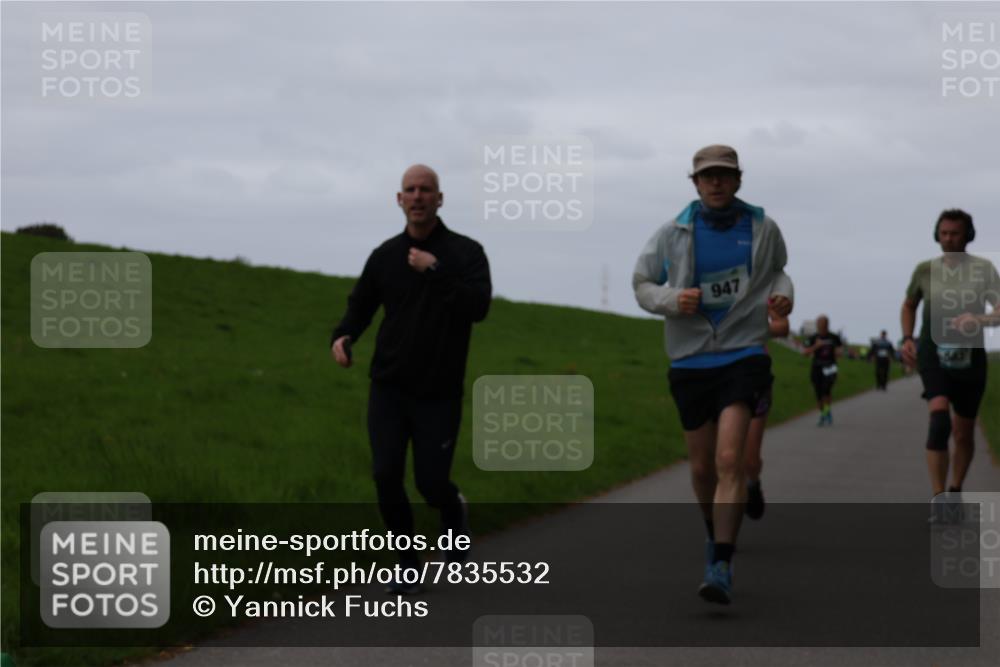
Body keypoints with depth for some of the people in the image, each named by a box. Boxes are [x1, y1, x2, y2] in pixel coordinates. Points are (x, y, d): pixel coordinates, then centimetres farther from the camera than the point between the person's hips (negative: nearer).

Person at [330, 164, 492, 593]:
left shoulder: (465, 253, -6)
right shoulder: (385, 256, 5)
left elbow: (478, 307, -20)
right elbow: (361, 305, 14)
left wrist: (436, 272, -29)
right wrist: (342, 337, -7)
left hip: (439, 393, -2)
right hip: (388, 388, 3)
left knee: (431, 483, -1)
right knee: (386, 477, -7)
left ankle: (455, 511, 36)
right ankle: (407, 563, 11)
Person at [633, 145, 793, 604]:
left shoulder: (763, 229, 2)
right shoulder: (674, 234, 0)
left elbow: (777, 270, 21)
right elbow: (641, 283, 7)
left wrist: (782, 293, -2)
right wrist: (671, 299, -14)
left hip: (744, 355, -2)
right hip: (690, 359, 2)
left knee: (729, 459, -18)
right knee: (702, 466, 11)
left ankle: (721, 567, -21)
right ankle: (715, 533, 40)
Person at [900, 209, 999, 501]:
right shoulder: (925, 269, 3)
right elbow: (909, 306, 20)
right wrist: (907, 339, 5)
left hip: (970, 356, 1)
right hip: (934, 353, -1)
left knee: (964, 433, 13)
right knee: (939, 418, -26)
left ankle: (956, 491, 38)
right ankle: (938, 501, -30)